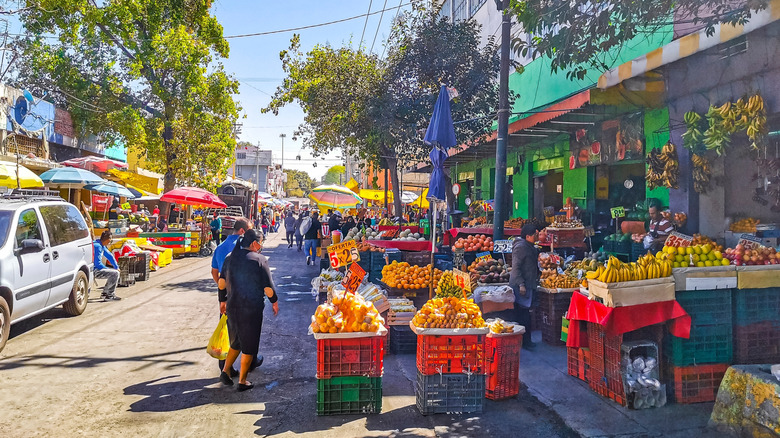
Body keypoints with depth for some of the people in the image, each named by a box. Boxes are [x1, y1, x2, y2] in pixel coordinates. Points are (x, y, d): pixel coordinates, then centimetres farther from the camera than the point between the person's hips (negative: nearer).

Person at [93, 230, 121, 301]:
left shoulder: (102, 246, 11)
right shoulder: (97, 246, -21)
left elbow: (110, 256, 18)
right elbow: (98, 264, -23)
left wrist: (117, 267, 12)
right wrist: (107, 269, -10)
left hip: (97, 268, 11)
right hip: (93, 270, -11)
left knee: (116, 271, 17)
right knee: (115, 274, -20)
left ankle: (105, 293, 18)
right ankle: (110, 295, -13)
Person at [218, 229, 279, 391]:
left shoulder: (230, 258, 5)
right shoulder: (260, 260, -11)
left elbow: (222, 282, 10)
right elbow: (268, 287, -11)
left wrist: (223, 300, 23)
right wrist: (274, 302, 4)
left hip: (232, 307, 6)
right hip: (252, 309, -5)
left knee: (236, 342, 23)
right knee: (249, 345, 7)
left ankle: (225, 371, 14)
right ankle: (242, 381, 14)